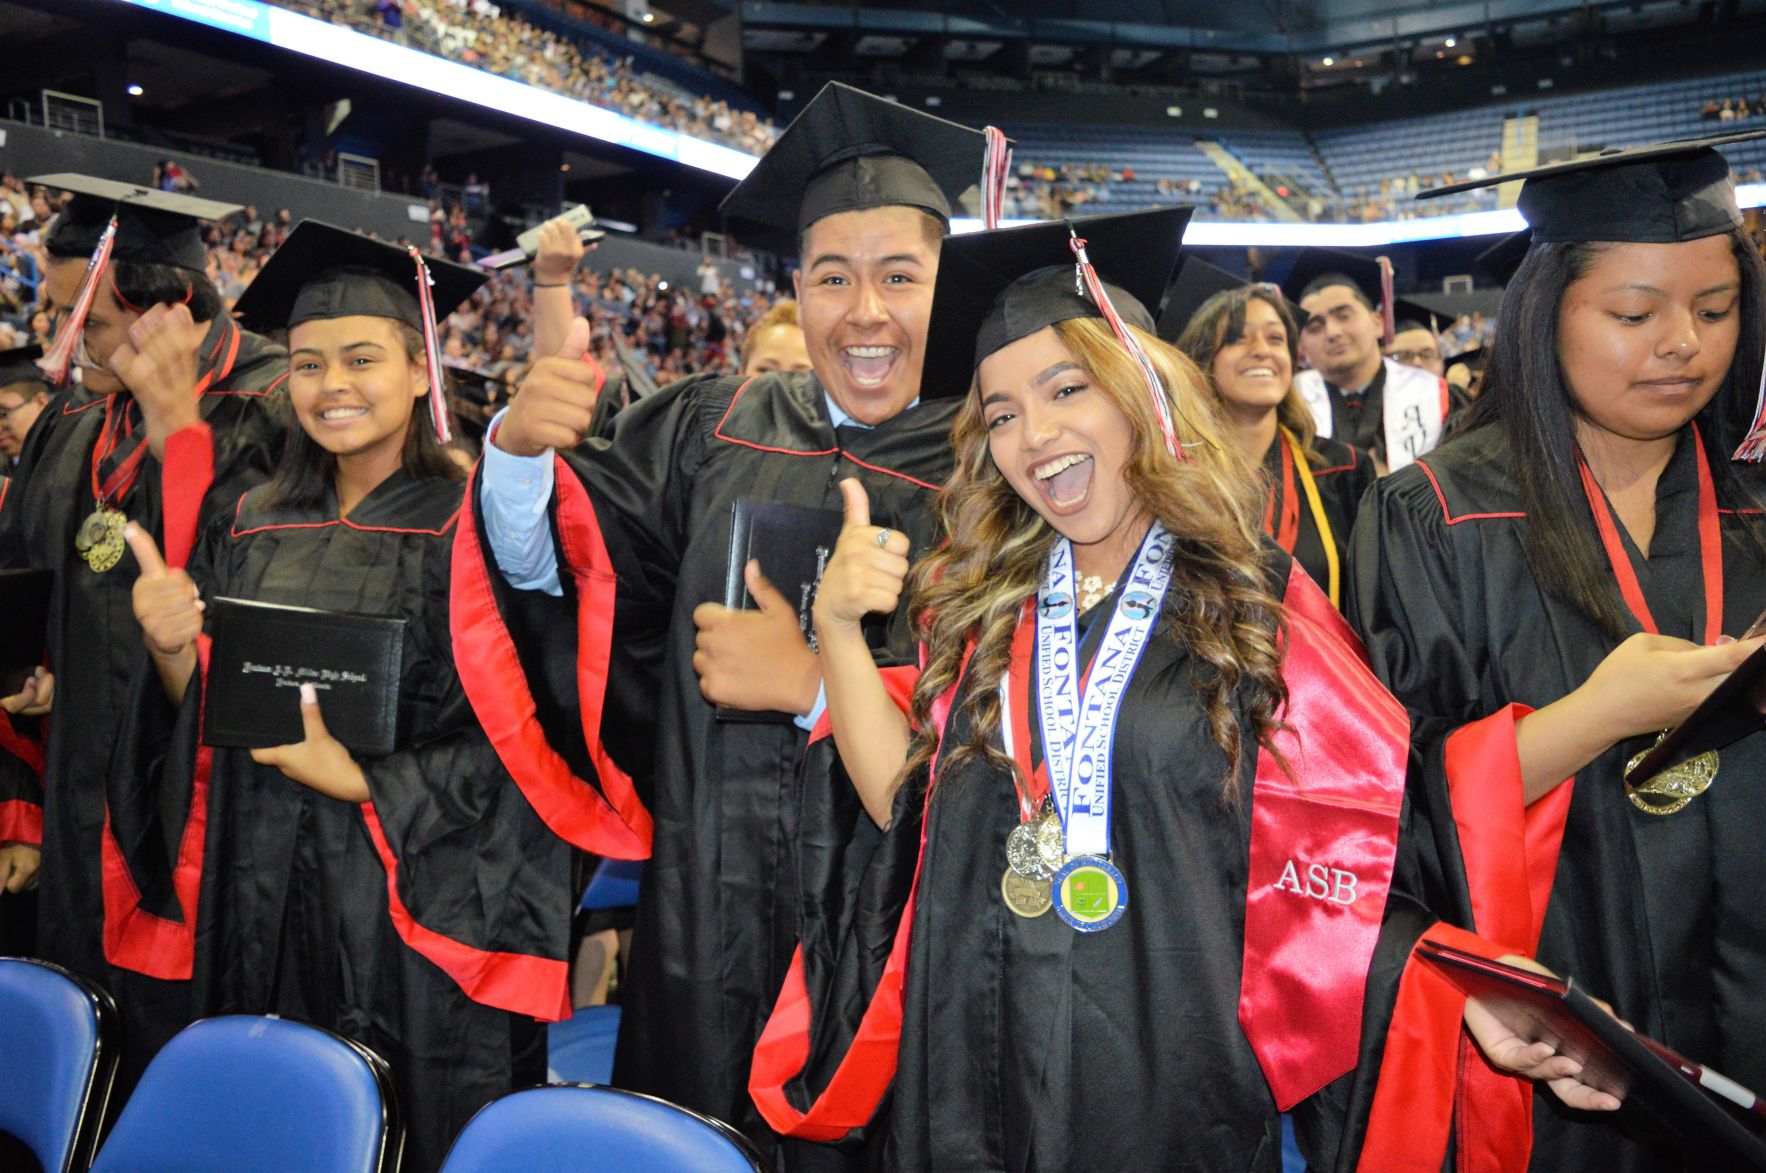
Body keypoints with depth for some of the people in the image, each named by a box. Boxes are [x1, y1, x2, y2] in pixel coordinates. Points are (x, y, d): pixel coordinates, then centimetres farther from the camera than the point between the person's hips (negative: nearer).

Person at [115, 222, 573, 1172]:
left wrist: (361, 783, -19)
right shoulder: (253, 530, 8)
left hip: (416, 909, -5)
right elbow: (203, 719, 10)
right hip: (259, 910, 5)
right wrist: (170, 649, -9)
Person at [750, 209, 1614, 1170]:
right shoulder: (974, 603, 3)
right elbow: (904, 805, -5)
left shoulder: (1257, 606, -5)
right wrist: (835, 625, -13)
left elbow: (1340, 865, -5)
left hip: (1174, 1081, -2)